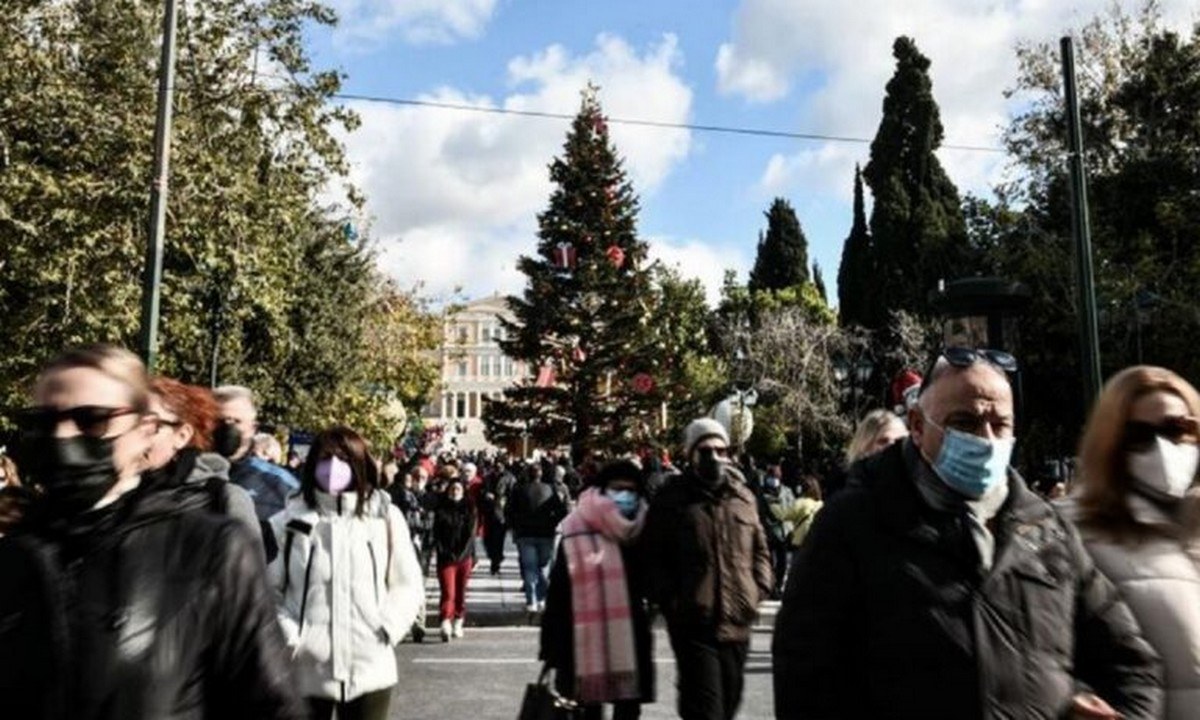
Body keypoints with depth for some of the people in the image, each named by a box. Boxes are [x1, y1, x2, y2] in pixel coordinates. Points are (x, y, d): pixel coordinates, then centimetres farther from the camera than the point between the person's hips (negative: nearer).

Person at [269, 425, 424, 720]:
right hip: (305, 669, 0)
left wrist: (388, 628, -6)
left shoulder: (385, 518, 0)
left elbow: (408, 585, 7)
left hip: (369, 668, 0)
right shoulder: (289, 522, -3)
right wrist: (287, 635, -9)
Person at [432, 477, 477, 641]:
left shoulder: (469, 509, 7)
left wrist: (461, 554, -7)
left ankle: (458, 624, 19)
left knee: (461, 592, 7)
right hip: (446, 558, -1)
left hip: (464, 557, 1)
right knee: (448, 592, -13)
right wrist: (444, 553, -8)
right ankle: (446, 625, -22)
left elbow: (471, 534, 2)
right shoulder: (441, 509, 5)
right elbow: (436, 534, 2)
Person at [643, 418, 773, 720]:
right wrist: (670, 598, -10)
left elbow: (760, 549, 19)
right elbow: (652, 556, -1)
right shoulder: (672, 498, -4)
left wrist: (760, 589, 6)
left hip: (737, 621, 5)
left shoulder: (743, 496, 10)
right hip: (694, 623, -5)